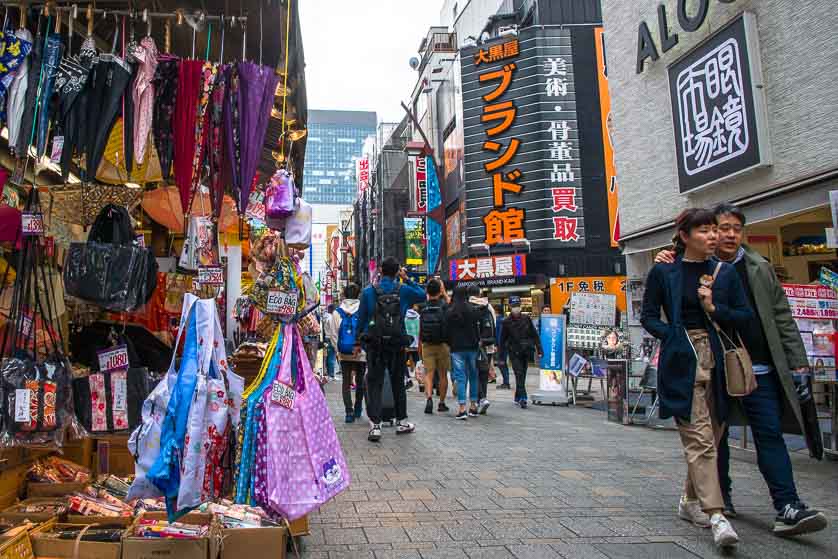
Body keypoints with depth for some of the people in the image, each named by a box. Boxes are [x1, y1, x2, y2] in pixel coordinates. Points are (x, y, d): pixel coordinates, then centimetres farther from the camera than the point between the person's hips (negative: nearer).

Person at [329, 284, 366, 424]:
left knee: (346, 382, 7)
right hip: (361, 353, -1)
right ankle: (357, 409, 25)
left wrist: (338, 349, 12)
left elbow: (333, 335, 2)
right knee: (360, 381, 15)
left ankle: (349, 411, -2)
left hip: (344, 354, 1)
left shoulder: (337, 312, -1)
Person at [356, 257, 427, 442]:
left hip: (374, 345, -1)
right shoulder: (403, 290, -1)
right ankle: (401, 422, 26)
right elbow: (422, 295, 18)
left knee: (374, 384, 2)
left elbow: (361, 318, 1)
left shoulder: (368, 291, -3)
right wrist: (407, 279, 16)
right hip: (397, 345, 1)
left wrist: (358, 342, 10)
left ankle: (375, 425, -6)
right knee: (398, 383, 15)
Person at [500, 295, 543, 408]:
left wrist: (539, 350, 0)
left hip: (526, 352, 2)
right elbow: (503, 339, 4)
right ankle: (522, 398, -15)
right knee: (519, 374, -12)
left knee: (522, 376, 9)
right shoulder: (506, 322, -1)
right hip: (514, 352, -2)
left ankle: (518, 398, 22)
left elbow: (535, 335, 6)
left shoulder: (526, 319, 3)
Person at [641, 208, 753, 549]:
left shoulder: (725, 273, 10)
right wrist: (677, 336, -11)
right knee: (699, 439, -11)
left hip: (718, 362, 5)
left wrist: (714, 309, -8)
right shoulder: (663, 272, 1)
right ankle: (717, 517, -10)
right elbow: (648, 317, 3)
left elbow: (746, 316, 9)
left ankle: (690, 502, 28)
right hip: (682, 363, -4)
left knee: (710, 436, 11)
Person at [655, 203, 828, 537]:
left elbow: (782, 317, 10)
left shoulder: (760, 268, 8)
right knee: (716, 434, 11)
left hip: (758, 369, 2)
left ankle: (788, 508, 2)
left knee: (770, 433, -1)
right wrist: (662, 268, -16)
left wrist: (797, 361, 4)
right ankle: (721, 496, 27)